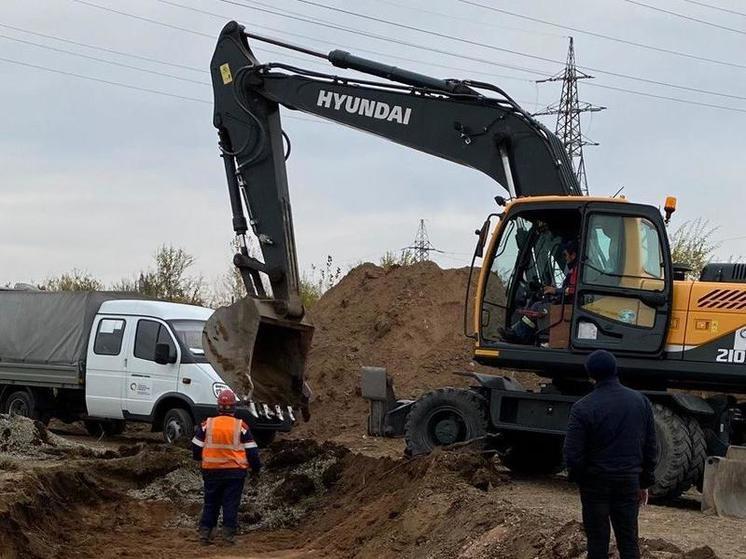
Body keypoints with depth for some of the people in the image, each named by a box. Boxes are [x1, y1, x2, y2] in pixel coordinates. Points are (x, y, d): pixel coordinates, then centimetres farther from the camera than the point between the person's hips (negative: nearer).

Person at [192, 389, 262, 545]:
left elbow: (196, 449, 4)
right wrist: (256, 467, 14)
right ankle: (228, 534, 1)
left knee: (210, 503, 12)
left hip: (211, 471, 2)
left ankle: (205, 533, 12)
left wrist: (202, 459, 25)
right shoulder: (241, 427, -6)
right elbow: (252, 451, -2)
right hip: (235, 472, -2)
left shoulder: (207, 425, -2)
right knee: (231, 504, 4)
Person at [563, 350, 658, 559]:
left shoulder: (583, 407, -14)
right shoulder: (641, 401, 0)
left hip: (596, 483, -3)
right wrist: (644, 483, 14)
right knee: (629, 541, 9)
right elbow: (651, 448, 5)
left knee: (598, 541, 6)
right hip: (629, 483, 3)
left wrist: (579, 478, 6)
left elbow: (572, 455, -13)